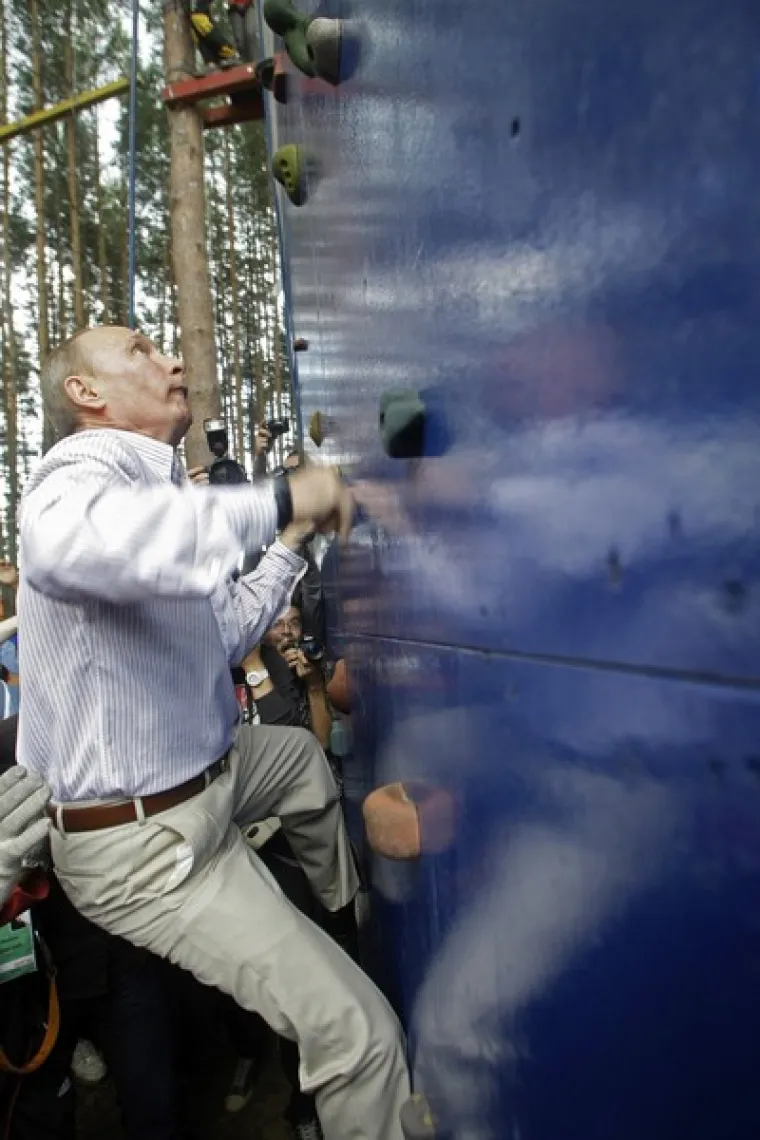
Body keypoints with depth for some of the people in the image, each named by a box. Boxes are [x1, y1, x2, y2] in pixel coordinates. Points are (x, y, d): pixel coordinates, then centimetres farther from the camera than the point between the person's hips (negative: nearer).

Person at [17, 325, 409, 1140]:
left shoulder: (151, 489, 11)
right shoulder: (86, 465, -19)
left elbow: (218, 634, 16)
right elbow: (64, 539, -46)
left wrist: (291, 544, 19)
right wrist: (275, 501, -39)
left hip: (199, 776, 10)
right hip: (145, 844, -10)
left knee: (304, 754, 33)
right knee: (359, 1032, -12)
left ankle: (351, 917, 53)